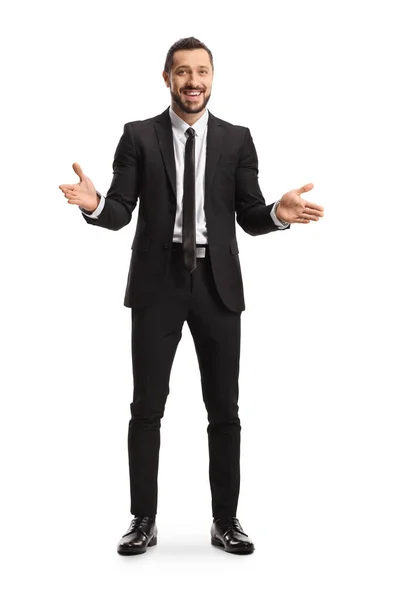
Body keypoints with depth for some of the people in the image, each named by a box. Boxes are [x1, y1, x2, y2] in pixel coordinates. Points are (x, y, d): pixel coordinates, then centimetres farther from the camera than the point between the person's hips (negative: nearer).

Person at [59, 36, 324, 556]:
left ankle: (225, 521, 19)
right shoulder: (139, 136, 4)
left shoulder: (237, 140, 7)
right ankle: (144, 520, 17)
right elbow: (121, 212, -1)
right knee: (147, 406, 3)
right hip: (158, 282, -1)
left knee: (224, 409, 6)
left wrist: (279, 213, -17)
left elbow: (250, 218, 5)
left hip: (216, 283, 1)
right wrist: (95, 204, -23)